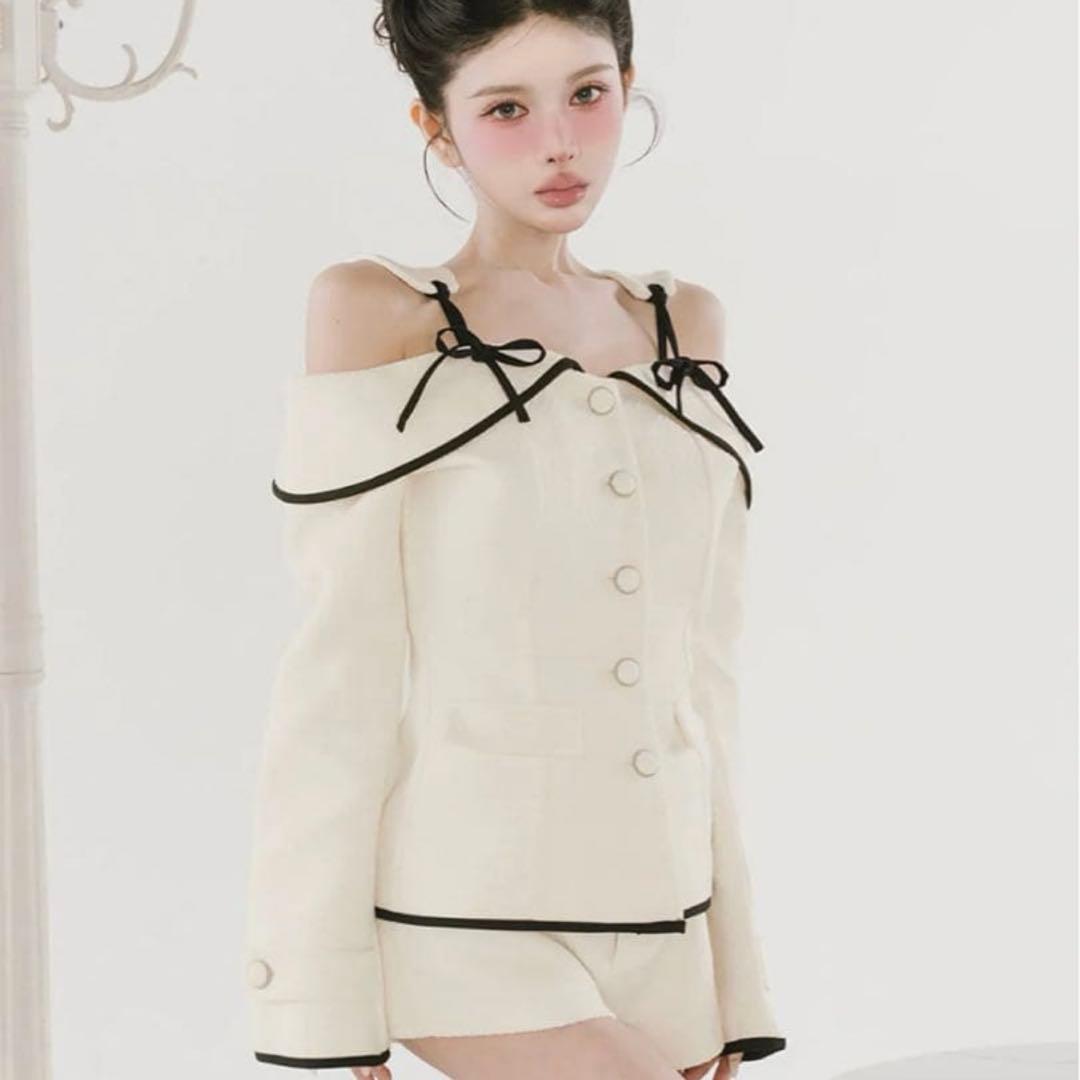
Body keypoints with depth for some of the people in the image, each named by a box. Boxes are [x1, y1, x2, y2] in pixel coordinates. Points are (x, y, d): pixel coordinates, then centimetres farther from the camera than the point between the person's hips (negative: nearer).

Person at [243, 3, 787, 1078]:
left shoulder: (683, 325, 11)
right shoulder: (374, 313, -3)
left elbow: (697, 678, 12)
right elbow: (339, 670, -6)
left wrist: (731, 981, 10)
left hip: (657, 923, 5)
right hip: (467, 921, -5)